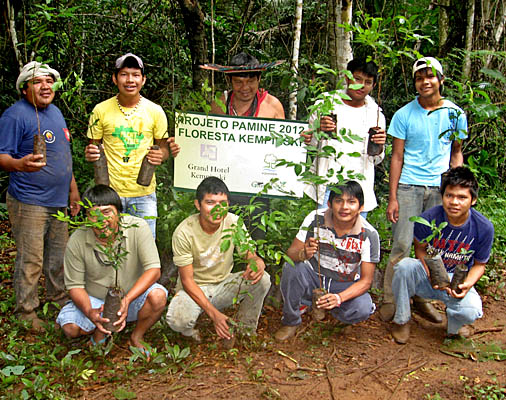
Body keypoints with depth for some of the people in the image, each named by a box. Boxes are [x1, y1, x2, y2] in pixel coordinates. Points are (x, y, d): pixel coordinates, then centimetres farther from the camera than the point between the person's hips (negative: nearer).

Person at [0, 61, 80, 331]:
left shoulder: (55, 111, 14)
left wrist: (72, 187, 23)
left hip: (58, 200, 8)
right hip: (29, 203, -8)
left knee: (59, 255, 18)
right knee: (30, 260, -3)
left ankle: (58, 296, 34)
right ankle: (26, 312, 10)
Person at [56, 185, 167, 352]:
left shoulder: (137, 227, -20)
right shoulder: (77, 241, -16)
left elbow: (153, 269, -22)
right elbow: (75, 285, -10)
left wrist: (127, 300, -36)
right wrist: (89, 312, -31)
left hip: (134, 295, 0)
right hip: (95, 300, 1)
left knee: (157, 296, -31)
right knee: (70, 328, -25)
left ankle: (137, 336, -2)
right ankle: (100, 330, 10)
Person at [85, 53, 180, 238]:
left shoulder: (155, 111, 2)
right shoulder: (101, 110, 1)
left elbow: (164, 146, 10)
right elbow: (94, 145, 10)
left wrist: (162, 155, -13)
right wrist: (90, 154, -13)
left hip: (144, 193, 0)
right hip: (110, 191, 0)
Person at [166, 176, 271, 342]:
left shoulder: (234, 223, -12)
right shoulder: (184, 232, -22)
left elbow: (250, 255, -7)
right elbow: (187, 280, -19)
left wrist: (258, 262, -36)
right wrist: (213, 313, -29)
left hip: (224, 284, 4)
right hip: (193, 289, -3)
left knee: (262, 279, -23)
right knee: (177, 320, -35)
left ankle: (245, 332, -1)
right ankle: (191, 332, 5)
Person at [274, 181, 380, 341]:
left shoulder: (369, 235, -18)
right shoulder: (315, 218, -16)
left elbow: (366, 280, -16)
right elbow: (291, 253, -15)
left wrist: (339, 298, -33)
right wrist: (303, 254, -40)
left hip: (345, 286, 0)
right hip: (313, 278, 0)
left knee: (362, 310, -31)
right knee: (291, 267, -31)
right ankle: (291, 321, -8)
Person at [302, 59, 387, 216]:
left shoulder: (375, 114, 11)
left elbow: (376, 160, 16)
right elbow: (309, 143, 9)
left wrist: (379, 146, -6)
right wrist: (319, 130, -11)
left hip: (360, 187, 2)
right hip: (329, 182, -2)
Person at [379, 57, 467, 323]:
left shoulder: (455, 114, 7)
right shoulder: (404, 115, 1)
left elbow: (457, 152, 16)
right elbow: (397, 157, 2)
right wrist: (392, 197, -3)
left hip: (440, 189, 2)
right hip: (409, 187, -2)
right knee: (402, 246, -5)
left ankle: (422, 299, 19)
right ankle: (390, 301, 6)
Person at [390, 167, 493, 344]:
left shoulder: (484, 228, -15)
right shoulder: (428, 218, -18)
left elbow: (479, 264, -1)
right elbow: (421, 250, -3)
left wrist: (467, 285, -21)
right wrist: (431, 274, -22)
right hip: (427, 276, 0)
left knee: (471, 311, -33)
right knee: (404, 265, -34)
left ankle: (454, 326, 9)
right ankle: (402, 319, -8)